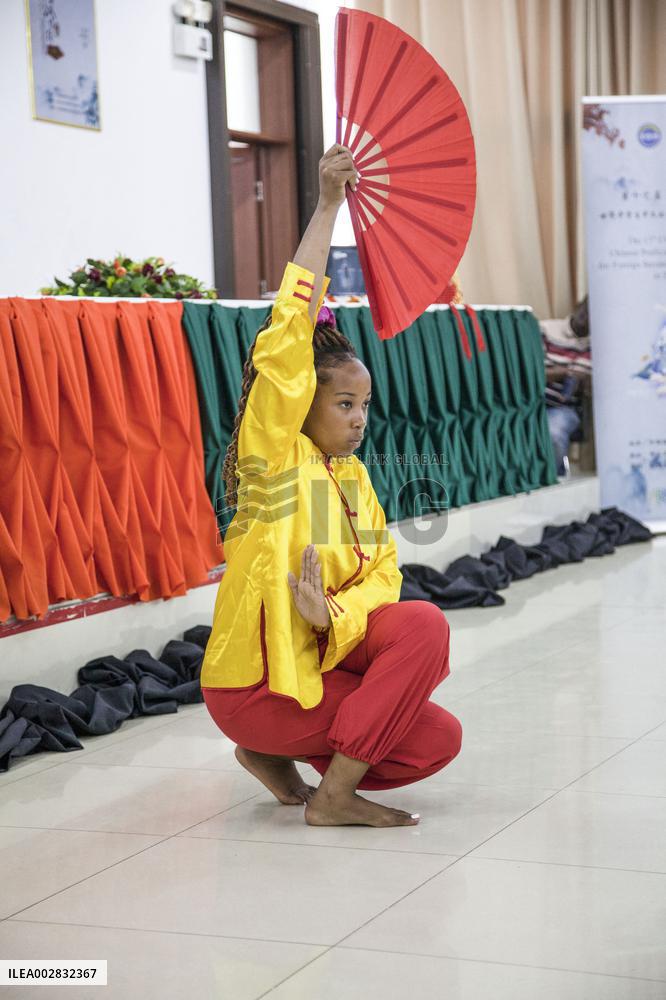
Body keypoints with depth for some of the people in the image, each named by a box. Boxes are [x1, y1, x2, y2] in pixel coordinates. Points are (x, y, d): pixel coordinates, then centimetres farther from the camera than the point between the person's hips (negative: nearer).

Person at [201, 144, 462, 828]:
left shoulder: (354, 478, 9)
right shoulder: (273, 453, -12)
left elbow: (382, 572, 0)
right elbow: (287, 338, -24)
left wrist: (333, 613, -24)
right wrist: (328, 206, -26)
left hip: (321, 661, 7)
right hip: (252, 684, -7)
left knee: (438, 741, -3)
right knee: (424, 625, -19)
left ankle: (274, 753, 13)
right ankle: (334, 796, -10)